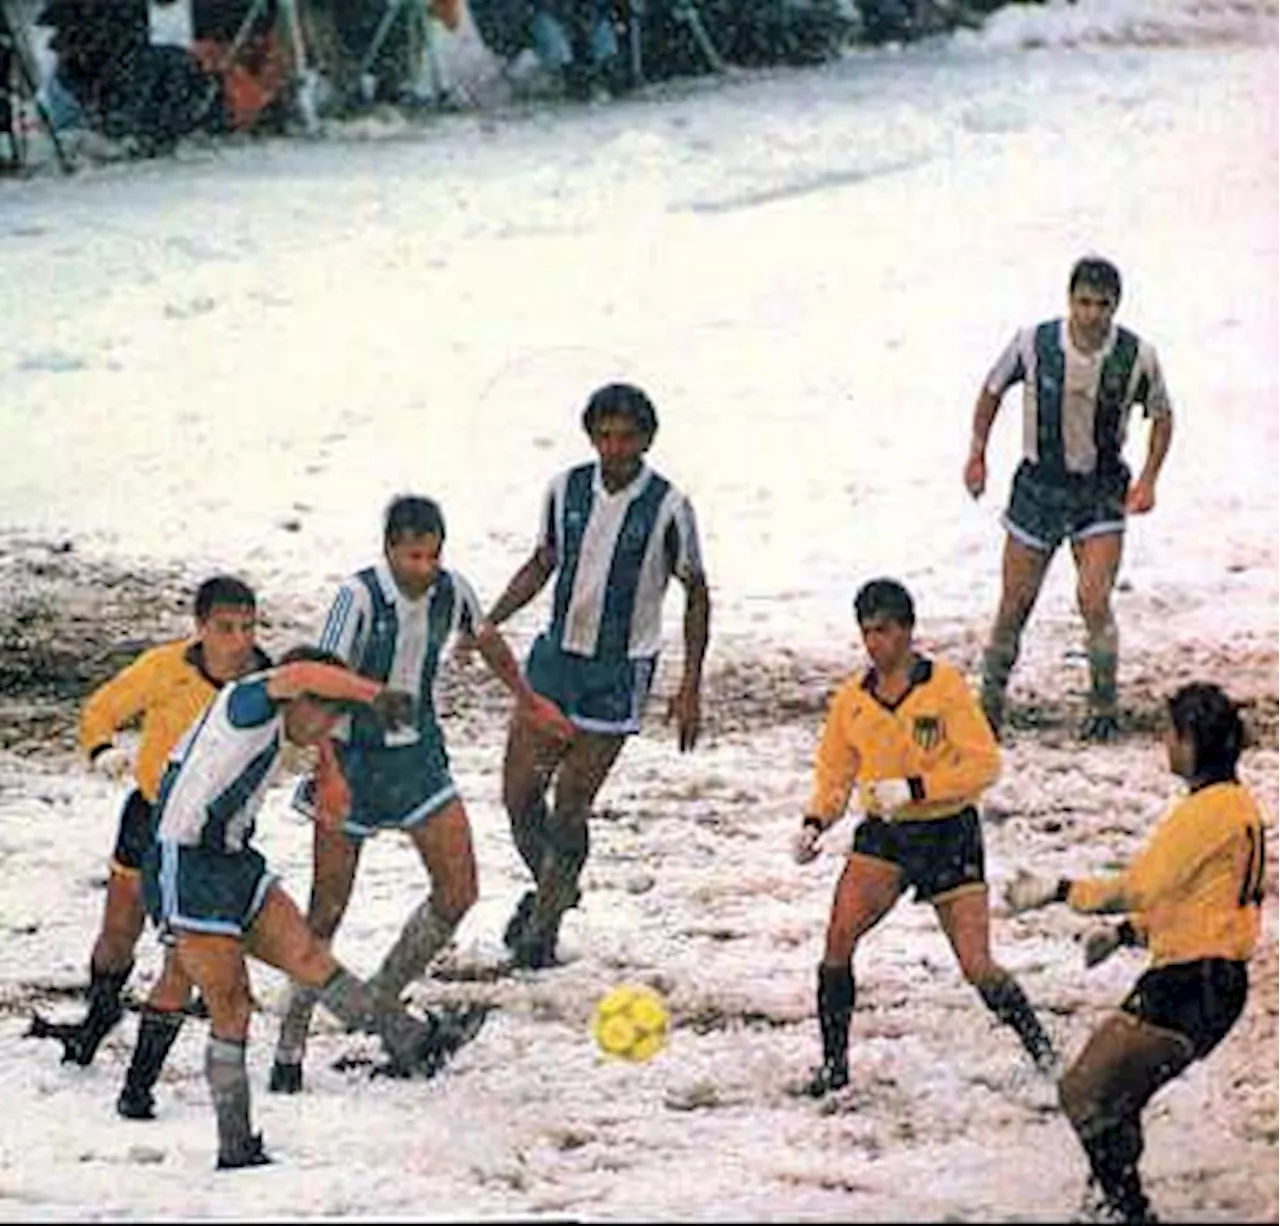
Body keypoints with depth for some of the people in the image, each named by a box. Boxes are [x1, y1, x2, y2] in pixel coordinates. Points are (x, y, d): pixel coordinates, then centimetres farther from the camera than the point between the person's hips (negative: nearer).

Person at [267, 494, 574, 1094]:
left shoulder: (451, 591, -5)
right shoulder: (359, 598, -21)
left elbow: (487, 641, 17)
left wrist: (529, 701, 31)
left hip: (419, 756, 5)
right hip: (353, 758, -5)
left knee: (458, 893, -5)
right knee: (328, 909, -2)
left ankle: (381, 1000, 14)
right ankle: (290, 1048, 9)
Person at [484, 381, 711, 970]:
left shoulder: (668, 507, -10)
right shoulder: (566, 489, 0)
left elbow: (696, 593, 0)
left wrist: (691, 686, -4)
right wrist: (489, 622, 2)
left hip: (618, 674, -4)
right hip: (555, 656, 4)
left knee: (571, 806, -2)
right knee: (519, 793, 1)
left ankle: (543, 929, 13)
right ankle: (551, 887, 29)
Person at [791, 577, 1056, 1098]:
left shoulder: (945, 686, -10)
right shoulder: (852, 699, 3)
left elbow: (984, 763, -14)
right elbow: (834, 773, 13)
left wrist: (913, 788, -22)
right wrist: (815, 822, -5)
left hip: (948, 833, -3)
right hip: (882, 834, 3)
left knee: (977, 967, -6)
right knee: (839, 934, -19)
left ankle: (1038, 1045, 19)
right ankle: (833, 1063, -8)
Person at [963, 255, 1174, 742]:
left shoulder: (1138, 357, -13)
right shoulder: (1033, 344, -13)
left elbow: (1162, 417, 5)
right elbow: (992, 391, 6)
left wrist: (1148, 479, -4)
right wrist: (977, 455, 4)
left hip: (1102, 491, -1)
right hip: (1039, 484, 1)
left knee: (1094, 601, -13)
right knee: (1014, 604, 4)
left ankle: (1104, 709, 1)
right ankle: (991, 701, 19)